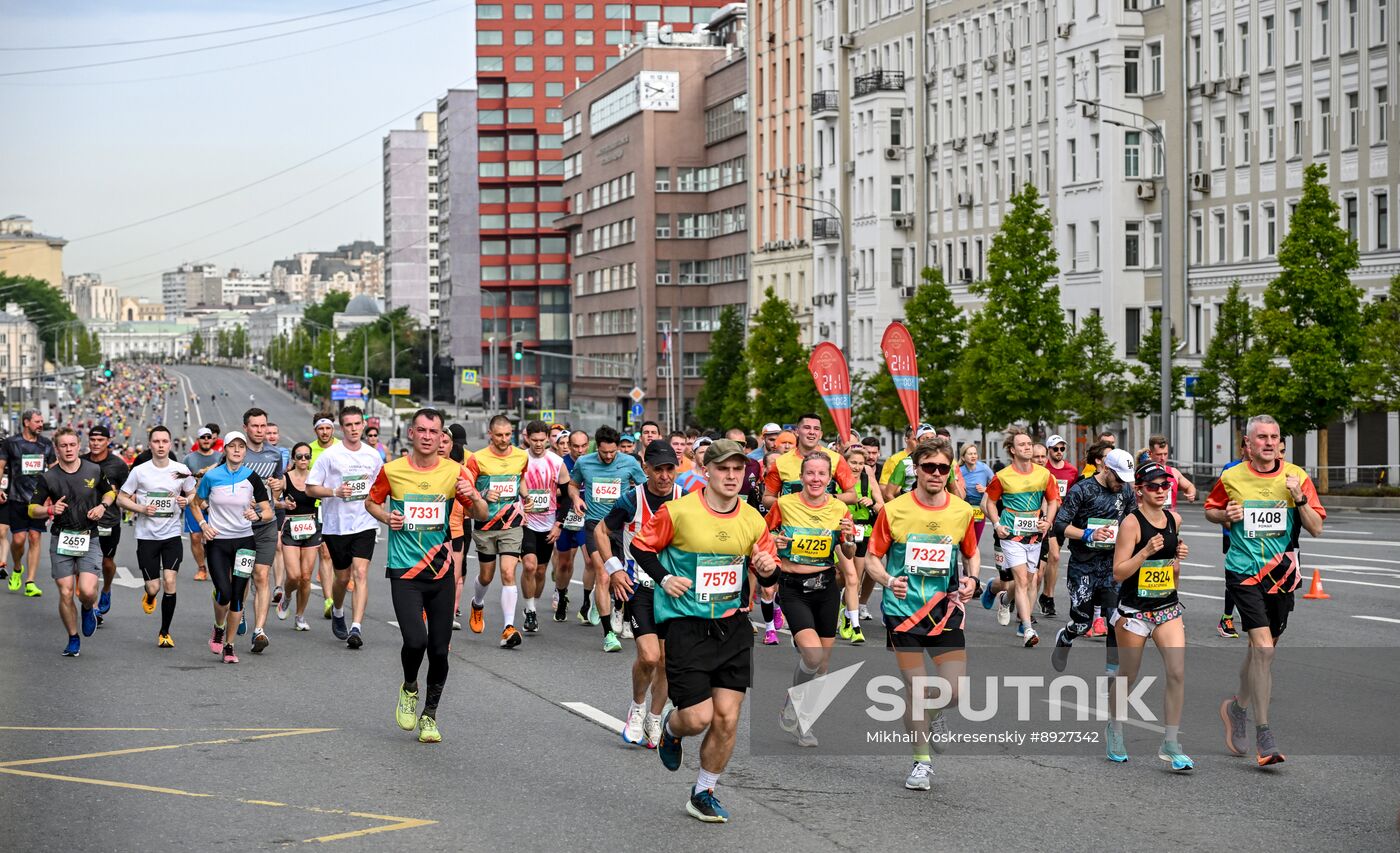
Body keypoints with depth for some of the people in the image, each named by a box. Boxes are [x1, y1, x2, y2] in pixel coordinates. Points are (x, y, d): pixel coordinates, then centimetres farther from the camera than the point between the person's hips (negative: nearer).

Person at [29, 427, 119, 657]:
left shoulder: (94, 470, 1)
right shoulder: (47, 477, -3)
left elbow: (110, 491, 19)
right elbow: (32, 509, 1)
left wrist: (103, 505, -1)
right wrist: (50, 510, -19)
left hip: (89, 539, 0)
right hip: (61, 540, 0)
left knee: (87, 591, -16)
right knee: (65, 593, -1)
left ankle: (89, 608, 21)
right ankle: (73, 639, 18)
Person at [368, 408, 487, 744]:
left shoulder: (453, 471, 1)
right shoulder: (392, 470, -2)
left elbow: (481, 515, 7)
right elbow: (372, 502, 15)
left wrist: (472, 496, -14)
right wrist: (386, 517, -6)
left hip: (440, 570, 2)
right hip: (404, 570, -2)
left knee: (439, 648, 3)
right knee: (415, 640, -17)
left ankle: (429, 715, 22)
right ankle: (409, 688, 15)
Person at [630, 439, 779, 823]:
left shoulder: (752, 519, 2)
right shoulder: (678, 512, -11)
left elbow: (767, 563, 15)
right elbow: (641, 546, 2)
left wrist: (768, 567, -8)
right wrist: (664, 578, -11)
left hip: (734, 627, 4)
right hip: (687, 627, -4)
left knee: (727, 718, 1)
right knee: (697, 717, -9)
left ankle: (703, 793, 20)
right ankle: (670, 729, 29)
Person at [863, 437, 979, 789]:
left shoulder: (962, 511, 1)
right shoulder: (894, 511, -6)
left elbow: (971, 554, 16)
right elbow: (873, 559, 0)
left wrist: (971, 579, -4)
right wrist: (888, 580, -20)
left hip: (945, 610, 2)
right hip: (903, 611, -2)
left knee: (955, 690, -5)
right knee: (914, 687, -1)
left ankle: (937, 714, 32)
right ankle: (922, 761, 16)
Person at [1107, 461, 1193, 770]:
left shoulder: (1174, 519, 5)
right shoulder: (1131, 523, -12)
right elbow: (1118, 572, -14)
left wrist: (1179, 558, 2)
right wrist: (1146, 552, -25)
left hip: (1168, 608, 4)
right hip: (1134, 609, -4)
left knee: (1178, 673, -10)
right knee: (1127, 676, 8)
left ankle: (1171, 742, -4)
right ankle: (1114, 731, 34)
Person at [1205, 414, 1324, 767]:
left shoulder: (1296, 477, 0)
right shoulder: (1231, 478, -1)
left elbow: (1317, 528, -1)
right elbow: (1210, 510, 15)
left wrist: (1299, 498, -17)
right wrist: (1225, 515, -7)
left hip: (1281, 574, 3)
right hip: (1244, 572, -3)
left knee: (1262, 649, 12)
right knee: (1263, 648, -15)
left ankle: (1237, 707, 39)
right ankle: (1263, 736, -12)